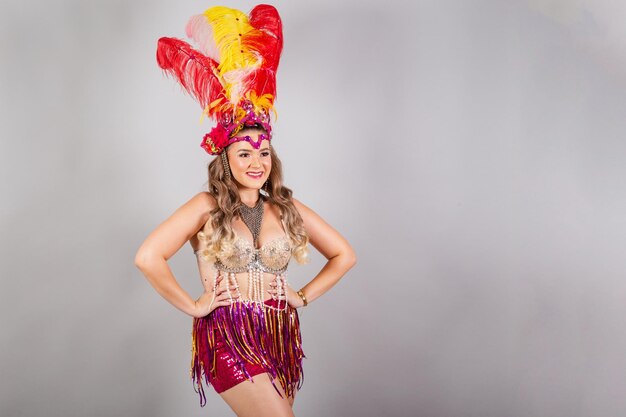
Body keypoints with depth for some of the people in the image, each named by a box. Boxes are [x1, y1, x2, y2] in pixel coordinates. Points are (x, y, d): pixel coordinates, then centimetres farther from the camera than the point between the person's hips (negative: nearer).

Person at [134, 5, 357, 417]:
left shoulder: (288, 208, 7)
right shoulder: (206, 207, -4)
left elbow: (344, 254, 15)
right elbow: (148, 257, -11)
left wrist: (304, 296, 7)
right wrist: (192, 305, -8)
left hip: (280, 338, 5)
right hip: (228, 337, -4)